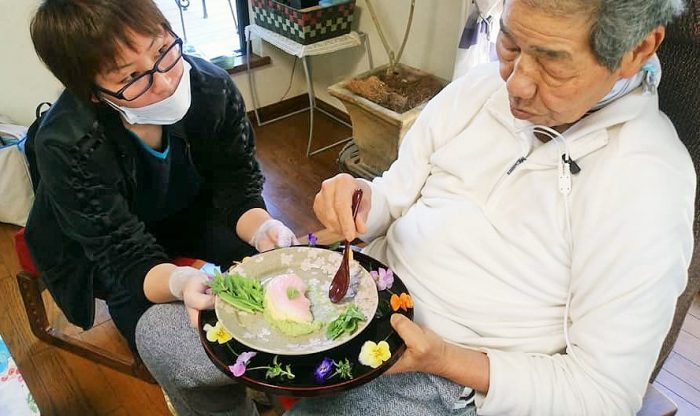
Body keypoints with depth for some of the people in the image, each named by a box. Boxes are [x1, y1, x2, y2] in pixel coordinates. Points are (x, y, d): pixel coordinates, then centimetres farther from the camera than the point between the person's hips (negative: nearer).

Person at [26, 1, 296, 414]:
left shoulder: (212, 86, -24)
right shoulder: (65, 146, -32)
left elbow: (237, 184, -13)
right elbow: (129, 257, -27)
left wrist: (263, 231, -36)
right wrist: (180, 282, -51)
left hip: (199, 214, 4)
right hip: (121, 255, -3)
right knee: (203, 369, -24)